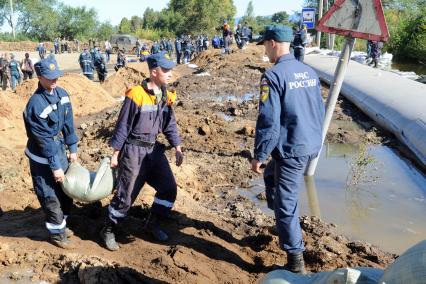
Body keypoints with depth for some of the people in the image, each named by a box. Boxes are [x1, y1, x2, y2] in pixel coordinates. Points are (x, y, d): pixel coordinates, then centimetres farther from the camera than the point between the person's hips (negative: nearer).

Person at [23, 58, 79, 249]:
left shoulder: (62, 94, -3)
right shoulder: (36, 104, -25)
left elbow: (68, 123, 5)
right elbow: (44, 139, -23)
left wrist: (72, 148, 8)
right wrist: (55, 166, -20)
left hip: (59, 150, 7)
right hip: (43, 158, -7)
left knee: (66, 191, 18)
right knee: (50, 197, 5)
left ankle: (61, 225, 39)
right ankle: (57, 233, 24)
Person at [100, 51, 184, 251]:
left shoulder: (165, 97, 4)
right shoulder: (136, 95, -17)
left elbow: (170, 124, 14)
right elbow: (123, 126, -12)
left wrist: (178, 149, 10)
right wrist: (115, 154, -9)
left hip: (154, 150, 7)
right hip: (134, 151, -7)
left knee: (169, 188, 7)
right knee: (125, 195, 0)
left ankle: (153, 223, 29)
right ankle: (108, 230, 22)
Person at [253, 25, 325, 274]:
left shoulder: (274, 76, -16)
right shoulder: (310, 72, 8)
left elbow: (269, 122, -19)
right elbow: (321, 111, 16)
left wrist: (259, 156, -10)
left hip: (291, 150, -8)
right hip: (313, 146, 8)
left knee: (286, 203, 3)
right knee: (272, 176, 29)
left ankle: (296, 262, 12)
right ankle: (288, 228, 38)